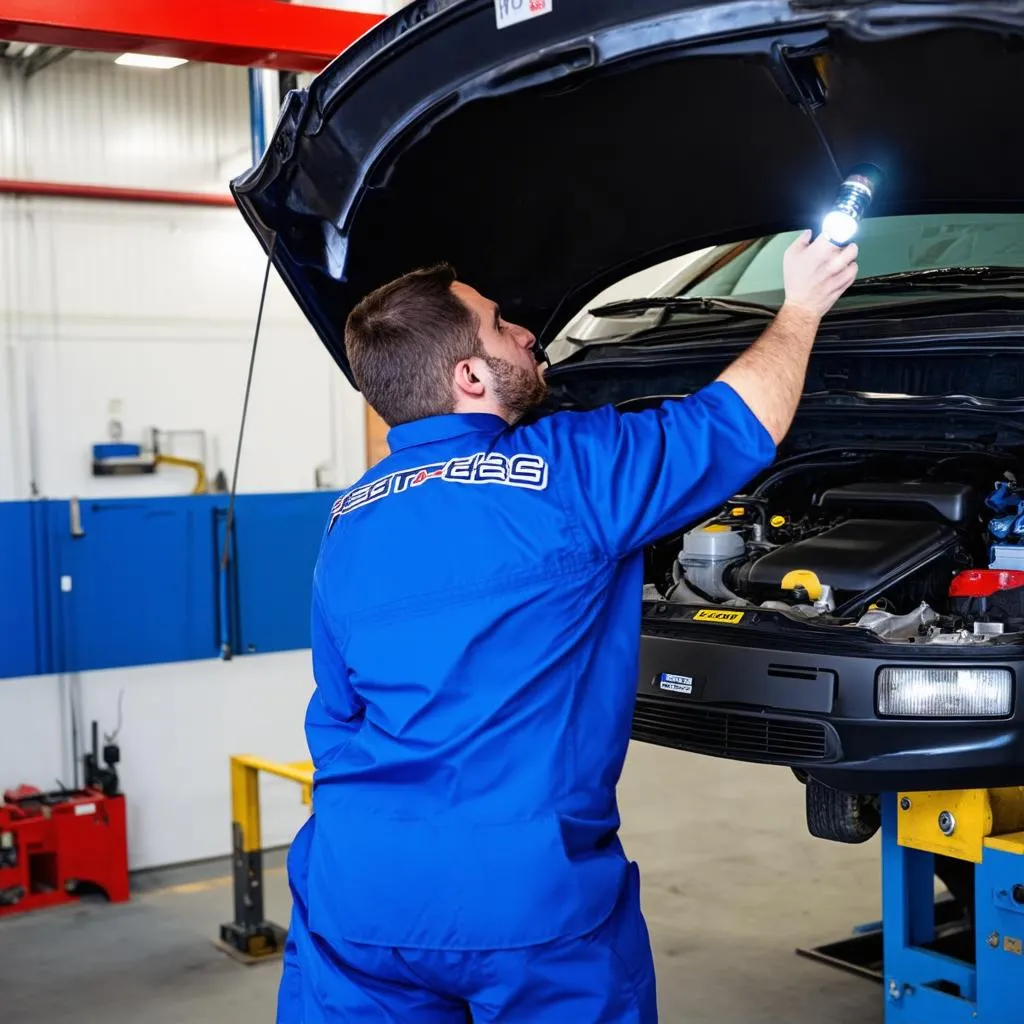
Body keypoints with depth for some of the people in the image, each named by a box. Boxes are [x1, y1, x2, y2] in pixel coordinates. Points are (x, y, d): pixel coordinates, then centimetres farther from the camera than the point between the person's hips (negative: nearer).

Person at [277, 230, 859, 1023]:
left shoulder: (350, 521, 8)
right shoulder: (566, 471, -10)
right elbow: (742, 424, 3)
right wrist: (802, 308, 19)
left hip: (360, 881, 5)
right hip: (528, 888, -5)